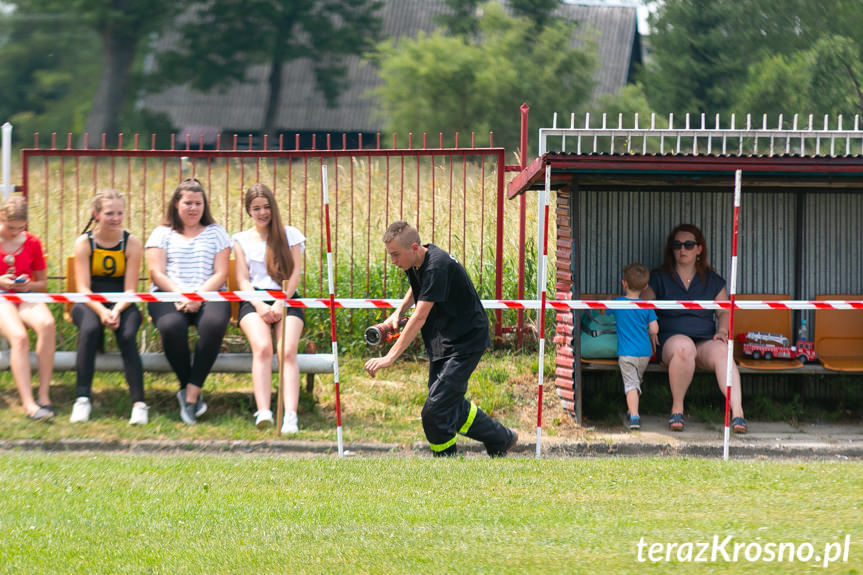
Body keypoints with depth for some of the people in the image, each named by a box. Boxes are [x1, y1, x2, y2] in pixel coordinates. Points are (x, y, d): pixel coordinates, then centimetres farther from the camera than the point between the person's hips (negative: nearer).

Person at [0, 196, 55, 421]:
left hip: (26, 298, 3)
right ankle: (28, 403, -39)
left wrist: (28, 285, -5)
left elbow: (43, 283, 18)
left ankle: (44, 395, -29)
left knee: (46, 323, -34)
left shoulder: (32, 243, 10)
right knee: (19, 336, -35)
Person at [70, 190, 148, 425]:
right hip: (89, 303, 0)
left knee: (127, 335, -31)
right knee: (89, 329, -34)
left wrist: (117, 311, -25)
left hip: (123, 305, 0)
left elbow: (130, 289, -5)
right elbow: (83, 287, -9)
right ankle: (82, 398, -31)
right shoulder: (84, 242, -3)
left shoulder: (132, 243, -2)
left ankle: (139, 402, -31)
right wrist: (101, 311, -27)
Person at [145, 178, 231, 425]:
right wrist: (179, 294, -13)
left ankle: (191, 394, -33)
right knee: (171, 326, -37)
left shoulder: (215, 233, 18)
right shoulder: (162, 233, 17)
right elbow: (157, 273, 5)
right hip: (168, 294, 0)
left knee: (214, 324, -36)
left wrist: (199, 296, -11)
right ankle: (187, 388, -19)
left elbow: (220, 274, 7)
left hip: (208, 295, 0)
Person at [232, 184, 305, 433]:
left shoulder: (290, 234, 16)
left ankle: (290, 415, -42)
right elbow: (242, 280, 8)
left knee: (288, 350, -28)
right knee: (262, 347, -31)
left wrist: (280, 304, -9)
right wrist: (260, 306, -10)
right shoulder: (241, 240, 17)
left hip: (286, 300, 0)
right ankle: (263, 412, -44)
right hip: (254, 300, 0)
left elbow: (295, 274, 7)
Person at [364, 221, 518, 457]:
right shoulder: (416, 263, 2)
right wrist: (398, 313, 8)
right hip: (442, 343, 10)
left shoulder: (437, 265, -26)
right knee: (451, 405, 17)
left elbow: (419, 318, -30)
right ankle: (502, 439, 34)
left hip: (466, 342, -10)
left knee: (434, 412, -14)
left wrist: (390, 357, -32)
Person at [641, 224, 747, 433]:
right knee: (684, 346, -40)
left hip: (706, 341, 2)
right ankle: (677, 408, -27)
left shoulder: (712, 281, 18)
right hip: (671, 339, -2)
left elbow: (724, 310, 18)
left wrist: (722, 331, -3)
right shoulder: (659, 279, 13)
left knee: (721, 351, -35)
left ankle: (737, 412, -48)